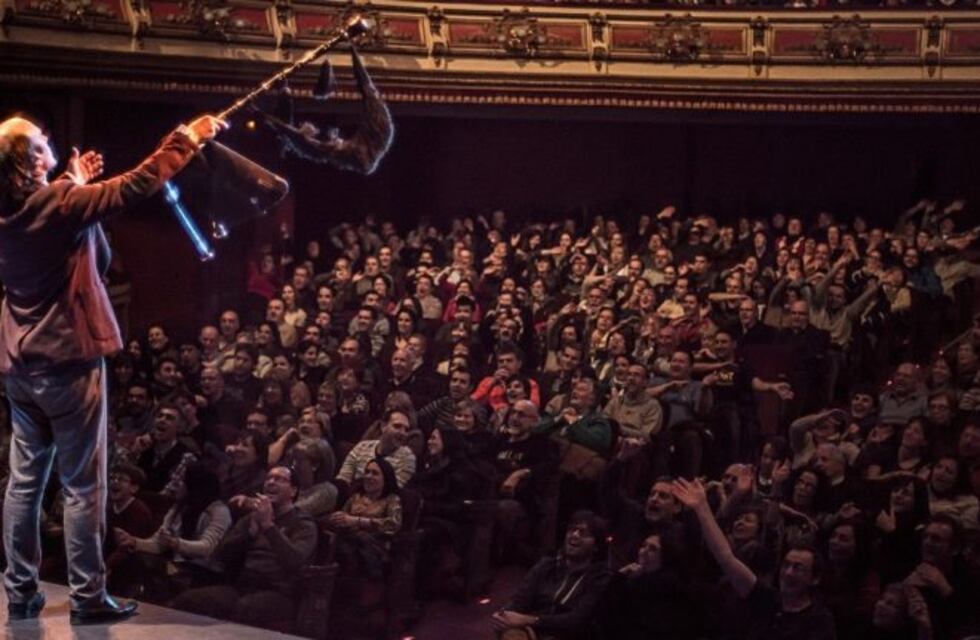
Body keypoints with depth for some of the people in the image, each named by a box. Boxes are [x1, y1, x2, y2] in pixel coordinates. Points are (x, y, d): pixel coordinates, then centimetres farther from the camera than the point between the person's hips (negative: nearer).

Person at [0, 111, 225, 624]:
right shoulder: (57, 201, -16)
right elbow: (135, 187, -14)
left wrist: (78, 186, 20)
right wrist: (186, 138, -5)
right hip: (67, 357, -7)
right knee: (82, 485, -1)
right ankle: (88, 597, 3)